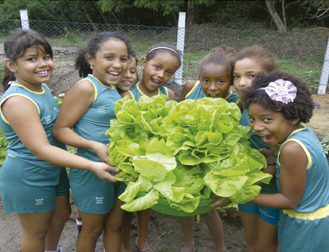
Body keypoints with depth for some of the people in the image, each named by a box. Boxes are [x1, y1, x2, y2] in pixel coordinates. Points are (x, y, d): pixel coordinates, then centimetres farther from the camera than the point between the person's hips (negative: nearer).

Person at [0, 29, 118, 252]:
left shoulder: (42, 87, 0)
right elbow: (41, 148, -31)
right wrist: (92, 166, -36)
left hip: (54, 169, 9)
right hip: (28, 179, -9)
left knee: (62, 214, 27)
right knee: (37, 231, 14)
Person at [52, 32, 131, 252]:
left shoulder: (113, 88, 6)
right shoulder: (86, 87, -17)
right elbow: (60, 129, -17)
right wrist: (94, 146, -29)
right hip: (93, 171, -7)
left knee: (115, 226, 22)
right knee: (92, 230, 16)